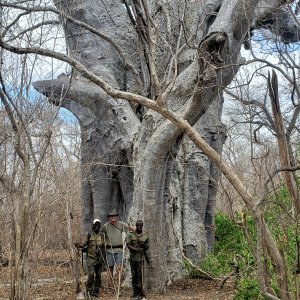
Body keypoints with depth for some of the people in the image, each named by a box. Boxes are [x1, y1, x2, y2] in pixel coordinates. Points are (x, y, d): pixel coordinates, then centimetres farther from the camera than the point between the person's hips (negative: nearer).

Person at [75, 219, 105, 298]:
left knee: (98, 276, 7)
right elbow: (84, 244, -2)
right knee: (91, 275, -12)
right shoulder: (88, 234, -2)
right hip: (91, 258, -4)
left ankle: (96, 291, 17)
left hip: (99, 258, 4)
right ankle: (89, 290, 2)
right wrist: (79, 245, -20)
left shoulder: (102, 235, 9)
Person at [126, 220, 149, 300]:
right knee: (134, 275, 9)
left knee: (140, 275, -6)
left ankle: (141, 294, -3)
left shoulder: (145, 236, 5)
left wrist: (143, 244, -13)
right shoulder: (130, 235, 3)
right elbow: (128, 245, -6)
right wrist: (136, 249, -19)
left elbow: (147, 247, 9)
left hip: (141, 258, -1)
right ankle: (135, 292, 19)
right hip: (133, 258, 1)